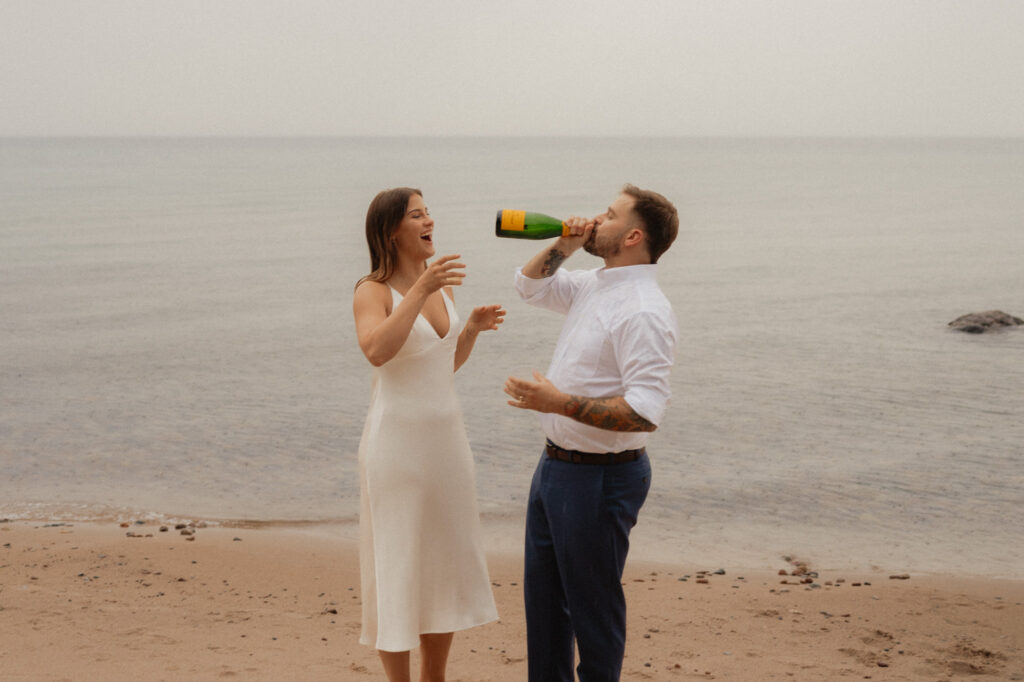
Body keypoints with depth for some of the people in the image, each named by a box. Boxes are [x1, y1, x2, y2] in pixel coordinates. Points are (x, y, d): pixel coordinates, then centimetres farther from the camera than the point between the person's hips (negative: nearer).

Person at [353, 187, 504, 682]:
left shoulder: (442, 287, 11)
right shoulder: (373, 292, -10)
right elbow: (377, 351, -31)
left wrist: (472, 329, 3)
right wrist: (419, 291, -32)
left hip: (446, 440, 7)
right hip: (396, 441, -7)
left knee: (445, 565, 12)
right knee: (397, 570, 0)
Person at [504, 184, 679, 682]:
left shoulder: (643, 310, -22)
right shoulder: (594, 285, 8)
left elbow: (646, 412, -29)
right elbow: (530, 285, 24)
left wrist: (561, 402, -31)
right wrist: (563, 245, 6)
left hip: (600, 477, -10)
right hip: (556, 466, 10)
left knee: (593, 603, 3)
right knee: (543, 594, 19)